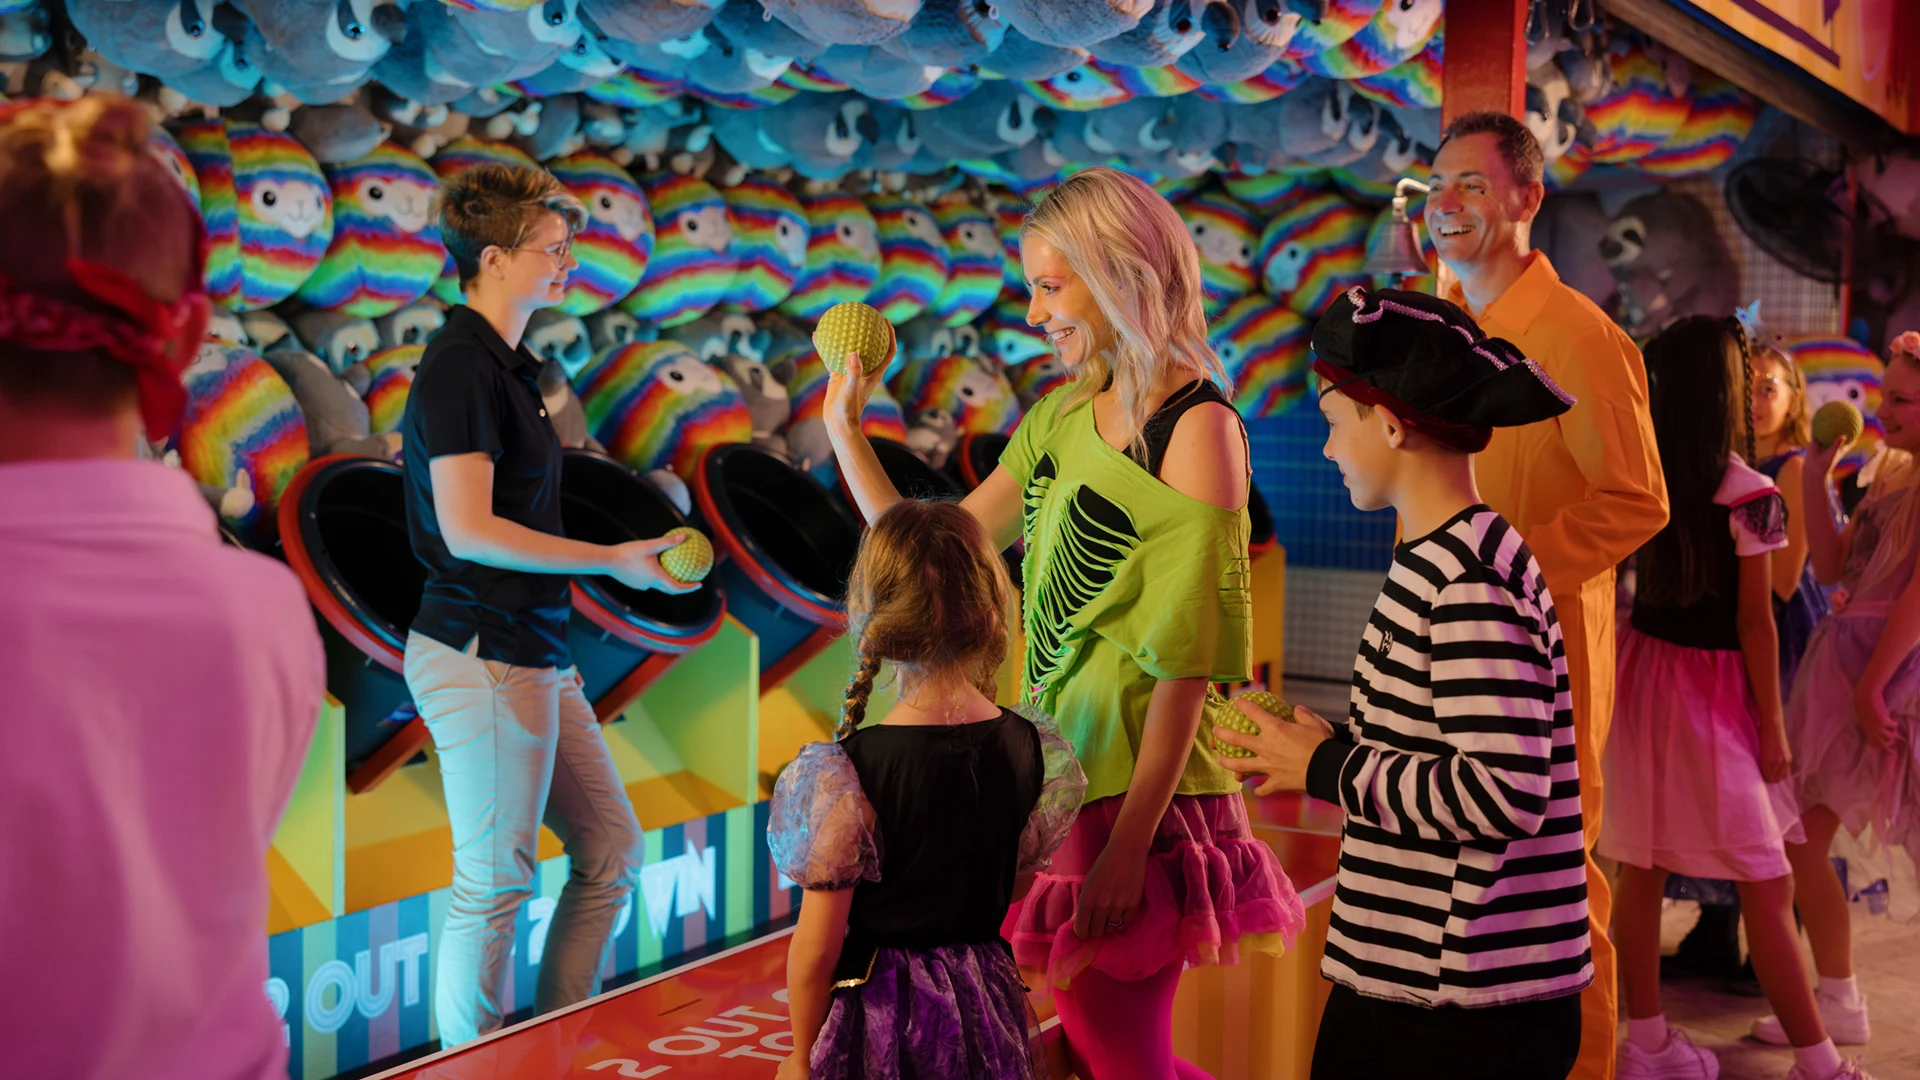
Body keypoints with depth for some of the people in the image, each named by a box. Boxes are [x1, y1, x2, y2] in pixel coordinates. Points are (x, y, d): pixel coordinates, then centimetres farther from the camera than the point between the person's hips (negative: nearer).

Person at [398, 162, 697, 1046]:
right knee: (494, 882, -1)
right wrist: (612, 561, -16)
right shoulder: (460, 368, -13)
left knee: (611, 853, 13)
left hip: (533, 656, 10)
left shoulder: (503, 365, 15)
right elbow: (468, 530, -21)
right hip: (483, 657, -10)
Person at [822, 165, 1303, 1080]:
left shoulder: (1195, 428, -12)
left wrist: (1129, 841, -20)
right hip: (1058, 775, 7)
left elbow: (1188, 658, -17)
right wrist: (845, 429, 7)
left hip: (1141, 790, -7)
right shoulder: (1065, 415, 10)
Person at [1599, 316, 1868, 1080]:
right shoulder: (1749, 494, -15)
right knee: (1768, 884, 3)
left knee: (1642, 866, 11)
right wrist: (1772, 726, -6)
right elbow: (1754, 623, -12)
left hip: (1644, 669, 6)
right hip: (1709, 690, -6)